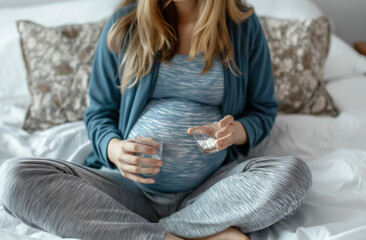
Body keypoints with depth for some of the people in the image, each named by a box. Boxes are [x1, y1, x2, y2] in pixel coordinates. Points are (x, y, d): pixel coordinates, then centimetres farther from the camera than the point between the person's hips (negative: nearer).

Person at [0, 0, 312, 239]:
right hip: (130, 186, 1)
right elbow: (99, 113, 8)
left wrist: (238, 131, -14)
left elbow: (263, 109, 11)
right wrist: (114, 149, -16)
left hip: (211, 185, 0)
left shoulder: (243, 25, 3)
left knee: (294, 174, -28)